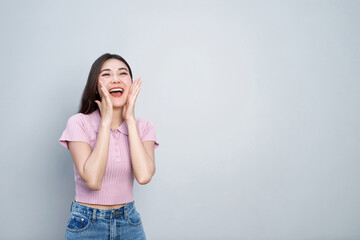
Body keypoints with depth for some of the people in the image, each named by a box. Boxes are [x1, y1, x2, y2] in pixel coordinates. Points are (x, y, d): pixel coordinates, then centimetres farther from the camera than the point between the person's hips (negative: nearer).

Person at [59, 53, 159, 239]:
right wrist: (106, 121, -21)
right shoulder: (79, 123, -12)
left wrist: (130, 119, -17)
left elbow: (144, 176, -20)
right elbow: (92, 180, -24)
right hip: (86, 224, -2)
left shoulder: (143, 126, -3)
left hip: (129, 223, 3)